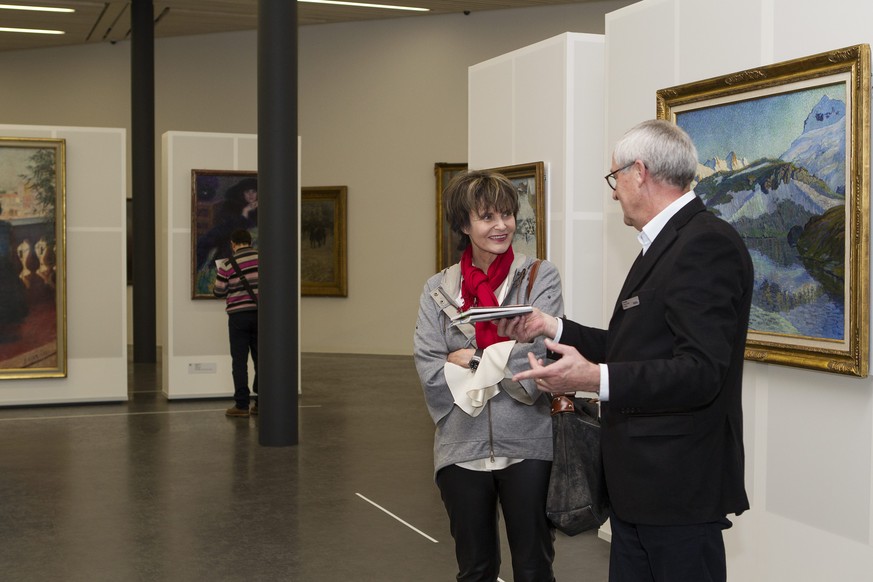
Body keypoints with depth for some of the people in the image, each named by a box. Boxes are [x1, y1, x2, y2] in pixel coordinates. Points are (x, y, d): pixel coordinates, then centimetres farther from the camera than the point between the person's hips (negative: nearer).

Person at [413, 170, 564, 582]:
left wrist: (469, 359, -11)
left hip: (528, 445, -2)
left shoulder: (540, 277, -2)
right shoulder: (438, 289, 4)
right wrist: (504, 363, -12)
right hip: (462, 448, 2)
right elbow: (429, 371, -6)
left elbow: (536, 355, -15)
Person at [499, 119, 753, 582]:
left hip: (677, 488, -10)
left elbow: (701, 371, -25)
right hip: (638, 482, 10)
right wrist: (553, 328, 13)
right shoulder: (668, 242, 16)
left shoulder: (707, 244, -16)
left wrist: (596, 379, -34)